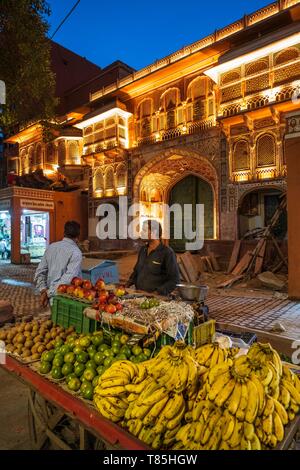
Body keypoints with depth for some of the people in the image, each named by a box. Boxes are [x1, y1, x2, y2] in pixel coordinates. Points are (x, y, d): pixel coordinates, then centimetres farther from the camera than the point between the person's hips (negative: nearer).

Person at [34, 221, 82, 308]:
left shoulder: (51, 247, 7)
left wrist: (43, 291, 3)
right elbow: (69, 278, -22)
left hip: (52, 297, 7)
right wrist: (49, 293, -16)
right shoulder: (76, 252, -14)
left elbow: (40, 272, 8)